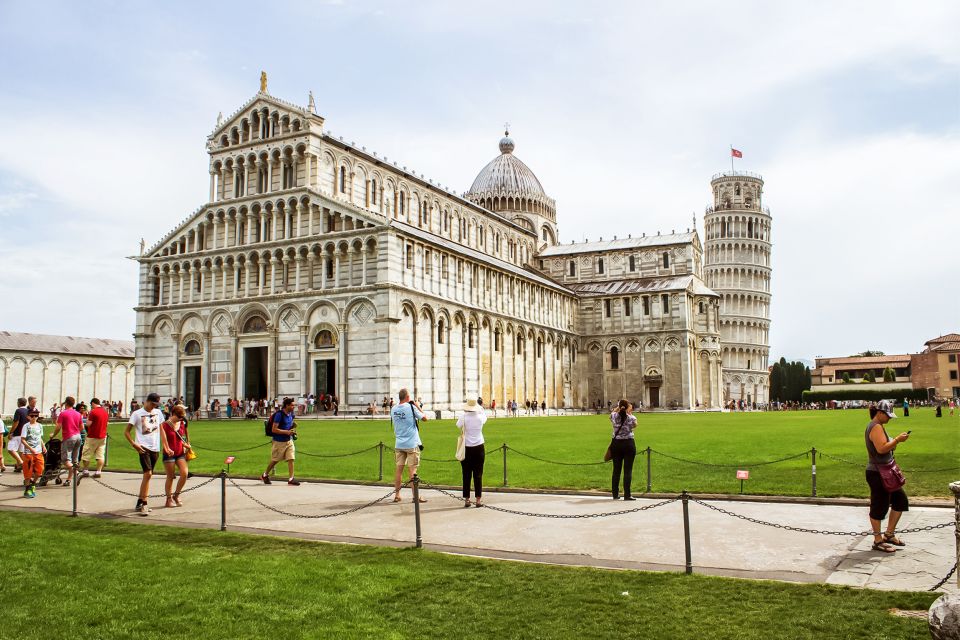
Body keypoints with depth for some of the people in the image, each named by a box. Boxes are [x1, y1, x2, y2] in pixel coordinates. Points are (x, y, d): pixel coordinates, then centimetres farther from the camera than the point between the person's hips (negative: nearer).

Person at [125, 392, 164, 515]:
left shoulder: (158, 412, 11)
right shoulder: (137, 414, -4)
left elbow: (162, 429, 20)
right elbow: (126, 432, -2)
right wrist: (134, 445, -13)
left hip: (155, 448, 6)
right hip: (143, 448, -5)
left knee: (148, 475, 10)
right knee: (148, 473, -17)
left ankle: (140, 503, 20)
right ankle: (143, 504, -11)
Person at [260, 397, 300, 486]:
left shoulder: (290, 414, 4)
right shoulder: (279, 415, -19)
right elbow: (274, 429, -22)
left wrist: (292, 429, 2)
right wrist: (287, 432, -24)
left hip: (289, 440, 6)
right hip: (279, 441, -6)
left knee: (291, 459, -5)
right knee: (274, 460, 9)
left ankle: (291, 479, -3)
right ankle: (265, 475, 31)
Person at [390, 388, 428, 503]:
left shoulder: (393, 409, 5)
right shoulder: (411, 407, -10)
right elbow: (424, 418, -2)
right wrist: (417, 406, 9)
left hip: (399, 444, 5)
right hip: (412, 444, -4)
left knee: (399, 469, 8)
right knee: (412, 469, -2)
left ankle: (396, 495, 12)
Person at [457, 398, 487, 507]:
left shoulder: (464, 417, -10)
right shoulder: (480, 417, -5)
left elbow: (458, 425, 10)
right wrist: (480, 409, 32)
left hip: (466, 449, -1)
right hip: (479, 448, 1)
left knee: (466, 475, 6)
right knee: (478, 475, 5)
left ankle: (467, 499, 8)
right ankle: (478, 499, 4)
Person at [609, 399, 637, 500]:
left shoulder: (613, 416, -5)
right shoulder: (631, 418, -11)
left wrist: (618, 408, 12)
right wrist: (630, 413, 11)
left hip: (616, 444, 3)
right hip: (628, 444, -3)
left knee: (616, 469, 10)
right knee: (628, 470, 1)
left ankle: (615, 494, 15)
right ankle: (627, 495, -2)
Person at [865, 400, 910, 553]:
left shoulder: (875, 426, 16)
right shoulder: (876, 427, -16)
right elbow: (881, 448, -27)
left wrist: (894, 443, 9)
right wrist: (897, 440, -20)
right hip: (877, 473, -11)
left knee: (900, 499, 15)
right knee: (879, 506, -2)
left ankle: (889, 534, 24)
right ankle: (878, 541, 8)